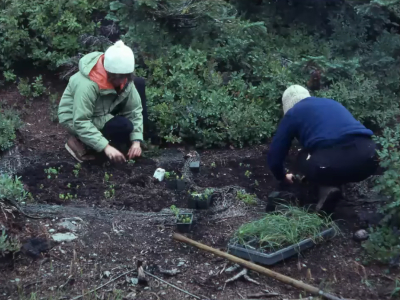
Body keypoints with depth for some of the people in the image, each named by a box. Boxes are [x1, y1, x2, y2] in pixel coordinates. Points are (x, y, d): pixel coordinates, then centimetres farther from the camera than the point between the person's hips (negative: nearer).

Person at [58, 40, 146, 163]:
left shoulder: (124, 77, -17)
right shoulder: (87, 85, -37)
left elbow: (135, 108, -14)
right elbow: (81, 123, -35)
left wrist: (136, 140, -25)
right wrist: (105, 147, -40)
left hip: (103, 110, 7)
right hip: (75, 120, -7)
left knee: (139, 83, -5)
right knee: (124, 126, -28)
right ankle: (80, 142, -9)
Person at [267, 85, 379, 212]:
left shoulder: (293, 113, 19)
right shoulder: (332, 103, 35)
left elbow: (274, 154, 21)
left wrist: (282, 176, 44)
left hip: (333, 161, -6)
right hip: (368, 156, 6)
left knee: (303, 159, 26)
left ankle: (326, 188, 1)